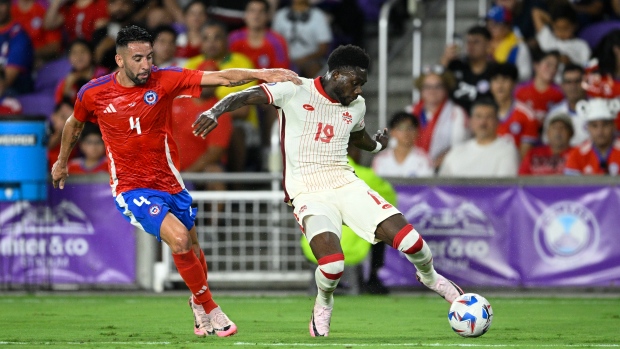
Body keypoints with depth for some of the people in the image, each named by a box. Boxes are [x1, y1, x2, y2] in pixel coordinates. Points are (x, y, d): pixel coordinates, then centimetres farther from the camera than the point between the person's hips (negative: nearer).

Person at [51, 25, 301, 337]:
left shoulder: (164, 81, -10)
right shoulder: (93, 94, -9)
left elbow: (221, 77, -17)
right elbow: (74, 124, 14)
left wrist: (260, 74, -31)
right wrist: (61, 163, 27)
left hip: (168, 181, 3)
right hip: (131, 188, -3)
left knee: (191, 249, 14)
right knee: (178, 238, -23)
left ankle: (198, 303, 44)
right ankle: (208, 307, -3)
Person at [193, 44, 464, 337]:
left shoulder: (357, 106, 10)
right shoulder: (295, 90, -7)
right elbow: (246, 96, -14)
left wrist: (377, 145, 54)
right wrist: (215, 111, -32)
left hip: (346, 183, 5)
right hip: (308, 193, -5)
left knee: (408, 239, -12)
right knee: (332, 264, -28)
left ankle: (430, 277, 23)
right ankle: (323, 306, 8)